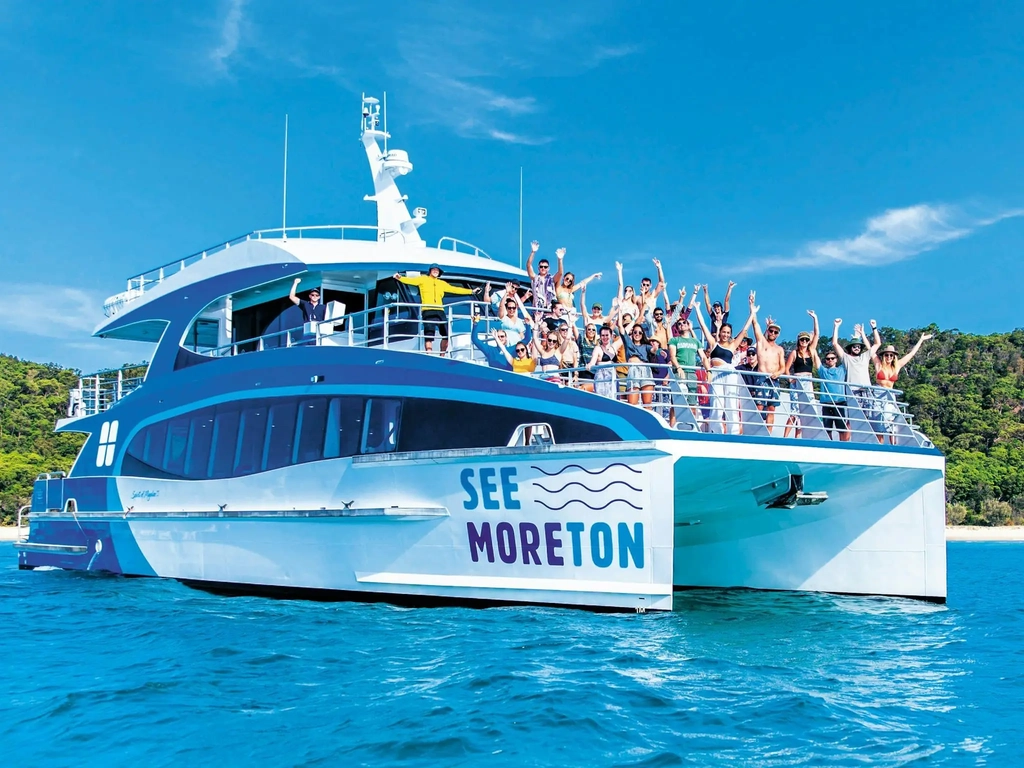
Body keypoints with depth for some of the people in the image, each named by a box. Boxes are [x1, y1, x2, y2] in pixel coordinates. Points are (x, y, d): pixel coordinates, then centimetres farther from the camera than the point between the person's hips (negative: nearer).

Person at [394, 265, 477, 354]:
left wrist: (471, 291, 32)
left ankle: (442, 356, 21)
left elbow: (454, 289, 30)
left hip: (440, 311, 5)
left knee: (446, 335, 4)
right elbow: (411, 280, -4)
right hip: (428, 311, -5)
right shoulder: (423, 279, 10)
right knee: (429, 335, -11)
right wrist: (400, 278, -24)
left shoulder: (442, 283, 24)